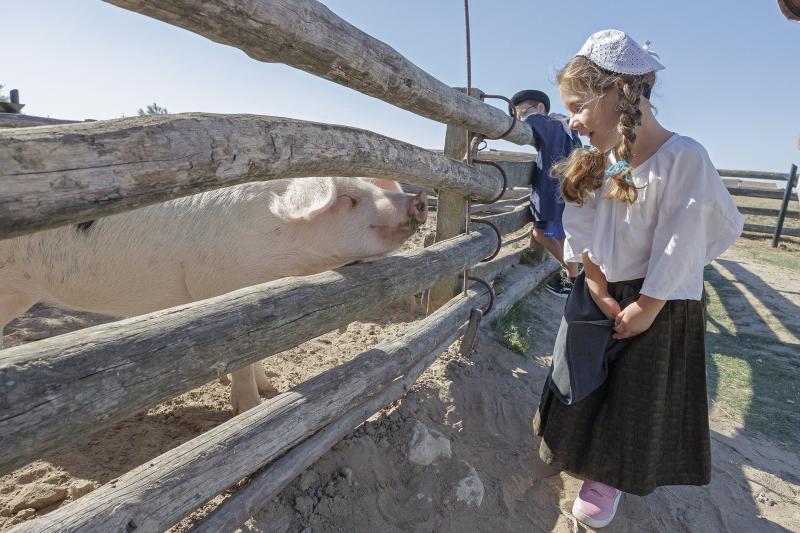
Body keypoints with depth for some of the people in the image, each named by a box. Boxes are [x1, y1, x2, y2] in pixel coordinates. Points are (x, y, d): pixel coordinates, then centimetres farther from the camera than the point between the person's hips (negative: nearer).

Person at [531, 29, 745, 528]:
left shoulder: (684, 158, -22)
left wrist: (644, 309, -14)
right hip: (600, 297, 6)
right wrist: (602, 298, -10)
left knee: (636, 394, 12)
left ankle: (609, 478, 35)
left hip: (658, 306, -5)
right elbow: (581, 239, -4)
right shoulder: (598, 161, -4)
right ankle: (587, 453, 45)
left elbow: (679, 249, -20)